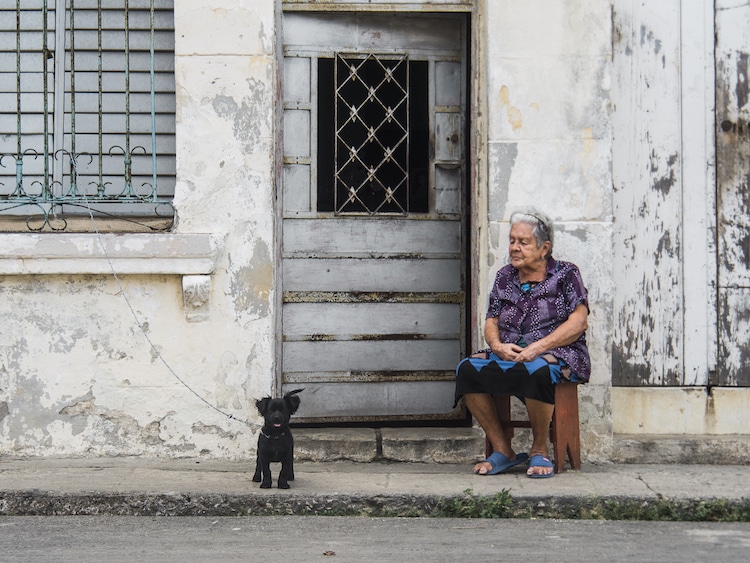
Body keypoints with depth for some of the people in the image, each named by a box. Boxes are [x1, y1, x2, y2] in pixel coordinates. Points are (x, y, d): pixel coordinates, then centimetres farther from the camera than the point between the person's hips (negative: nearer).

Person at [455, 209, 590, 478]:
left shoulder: (565, 274, 4)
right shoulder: (504, 277, 18)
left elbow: (579, 322, -7)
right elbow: (491, 322, 16)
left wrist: (537, 348, -18)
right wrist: (497, 345, -9)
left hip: (557, 355, -5)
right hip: (508, 354, 5)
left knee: (536, 371, -41)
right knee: (467, 369, -24)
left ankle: (539, 450, -20)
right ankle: (502, 450, -16)